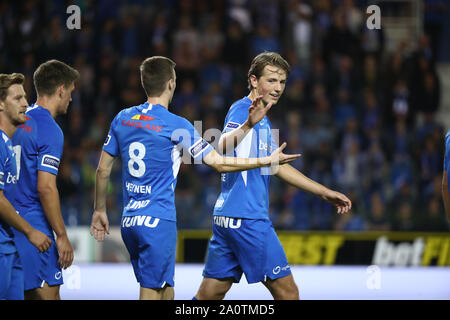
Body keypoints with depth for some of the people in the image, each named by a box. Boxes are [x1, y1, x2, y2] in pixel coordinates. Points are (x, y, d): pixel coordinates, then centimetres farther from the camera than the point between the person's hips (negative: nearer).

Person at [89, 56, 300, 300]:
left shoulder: (122, 119, 7)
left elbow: (103, 170, 12)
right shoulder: (176, 126, -10)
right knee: (151, 295, -5)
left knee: (165, 290, 16)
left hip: (129, 222, 7)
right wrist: (268, 160, 2)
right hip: (158, 221, -7)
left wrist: (99, 210, 25)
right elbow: (219, 163, -7)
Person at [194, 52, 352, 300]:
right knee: (287, 292, -5)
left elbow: (277, 166, 31)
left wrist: (324, 193, 31)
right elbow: (223, 146, -29)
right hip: (247, 217, -10)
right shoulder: (241, 109, -9)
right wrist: (248, 124, -49)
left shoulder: (263, 121, 22)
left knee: (209, 295, 6)